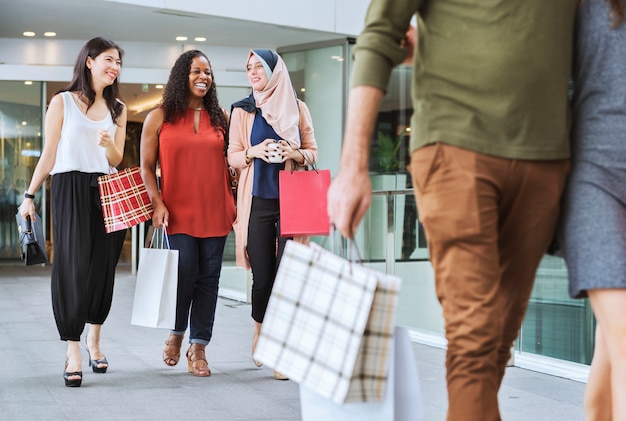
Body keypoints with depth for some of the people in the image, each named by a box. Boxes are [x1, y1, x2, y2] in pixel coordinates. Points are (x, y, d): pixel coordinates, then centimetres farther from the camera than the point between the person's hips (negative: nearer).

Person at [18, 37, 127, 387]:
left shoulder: (117, 108, 14)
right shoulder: (62, 102, 3)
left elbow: (116, 161, 11)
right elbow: (49, 155, 3)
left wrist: (108, 144, -11)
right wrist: (30, 195, -1)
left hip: (107, 192, 4)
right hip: (71, 189, -4)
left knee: (103, 267, 5)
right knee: (72, 266, -8)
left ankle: (94, 338, 24)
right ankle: (73, 352, -6)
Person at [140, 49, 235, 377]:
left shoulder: (219, 117, 11)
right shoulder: (159, 118, 3)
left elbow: (228, 162, 14)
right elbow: (147, 166, 3)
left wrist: (234, 203, 7)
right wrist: (157, 203, -8)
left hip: (215, 212, 3)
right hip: (179, 213, -3)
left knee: (208, 278, 2)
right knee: (185, 276, -6)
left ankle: (198, 348, 9)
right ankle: (176, 334, 21)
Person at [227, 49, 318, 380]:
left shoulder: (297, 109, 10)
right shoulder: (242, 111, 10)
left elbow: (312, 153, 11)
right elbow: (233, 156, 7)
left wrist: (294, 153, -11)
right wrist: (255, 151, -13)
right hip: (257, 201, 0)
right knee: (263, 276, -2)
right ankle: (260, 331, 24)